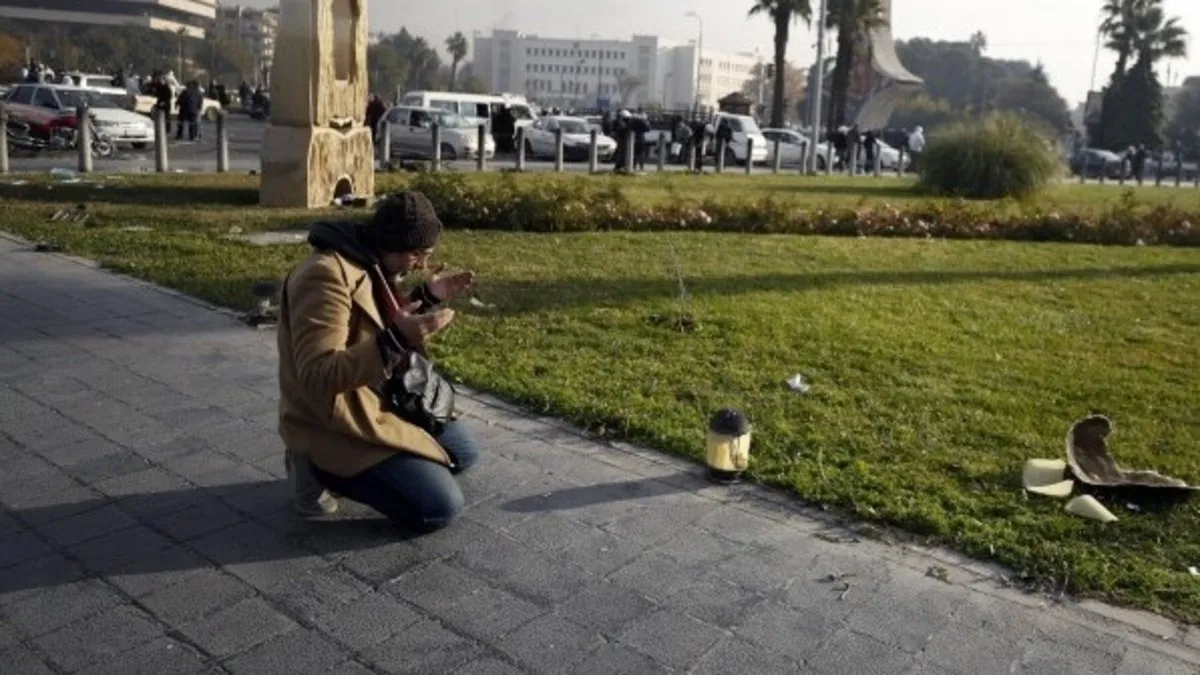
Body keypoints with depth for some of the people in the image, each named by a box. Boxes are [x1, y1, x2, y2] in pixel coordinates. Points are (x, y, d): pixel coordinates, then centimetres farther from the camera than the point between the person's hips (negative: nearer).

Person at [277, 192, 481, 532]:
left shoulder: (372, 264, 5)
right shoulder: (327, 276, -26)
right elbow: (319, 376, -33)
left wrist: (427, 298, 5)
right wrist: (396, 341, -43)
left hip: (383, 402, 10)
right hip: (335, 425, -10)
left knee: (463, 453, 15)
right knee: (440, 507, -14)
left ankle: (368, 465, 12)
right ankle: (320, 467, -1)